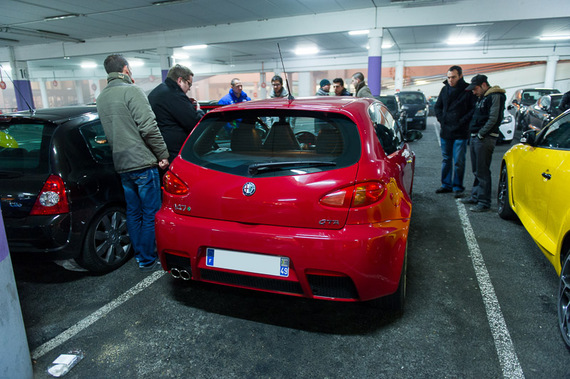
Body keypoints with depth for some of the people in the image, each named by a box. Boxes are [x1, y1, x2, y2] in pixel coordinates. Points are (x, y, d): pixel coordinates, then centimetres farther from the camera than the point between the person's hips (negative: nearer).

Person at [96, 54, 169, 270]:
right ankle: (148, 261, 10)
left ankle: (140, 255, 28)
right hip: (142, 163, -8)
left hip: (121, 164, 8)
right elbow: (148, 128, -17)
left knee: (133, 212, 17)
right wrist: (163, 154, -10)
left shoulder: (102, 97, 14)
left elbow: (110, 132, 19)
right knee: (151, 214, 2)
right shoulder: (131, 91, -11)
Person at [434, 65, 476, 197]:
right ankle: (446, 184, 24)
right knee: (446, 160, 13)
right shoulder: (445, 89, 9)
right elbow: (437, 107, 17)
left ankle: (458, 187, 11)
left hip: (461, 133, -5)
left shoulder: (468, 90, -6)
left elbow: (475, 109, -8)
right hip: (445, 131, 5)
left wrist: (463, 121, -14)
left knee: (459, 161, -1)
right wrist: (442, 119, 3)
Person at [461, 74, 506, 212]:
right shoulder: (482, 97, 20)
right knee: (477, 170, 15)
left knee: (482, 171, -7)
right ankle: (475, 196, 25)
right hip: (475, 137, 9)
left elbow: (493, 119, -18)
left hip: (485, 139, -9)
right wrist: (474, 134, 11)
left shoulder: (495, 96, -10)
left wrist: (481, 134, -15)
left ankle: (484, 202, -2)